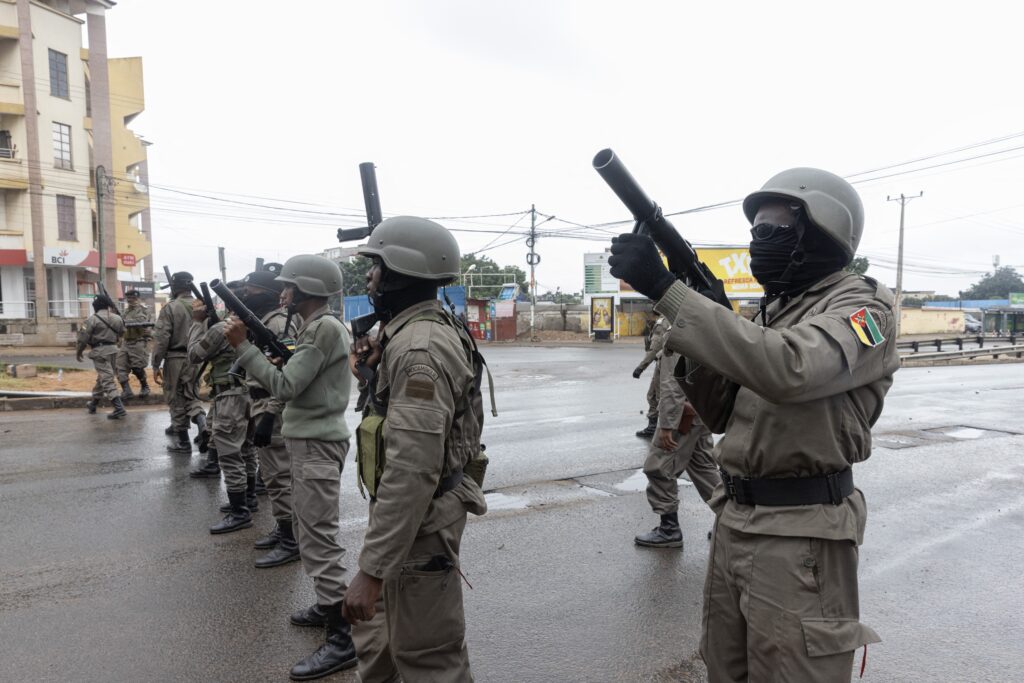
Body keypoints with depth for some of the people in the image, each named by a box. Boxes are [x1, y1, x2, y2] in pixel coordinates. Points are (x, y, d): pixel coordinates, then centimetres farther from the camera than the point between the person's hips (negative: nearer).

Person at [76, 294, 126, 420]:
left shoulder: (92, 319, -10)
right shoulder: (117, 318, 6)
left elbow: (84, 338, -8)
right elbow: (121, 334, 13)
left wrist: (78, 352, 6)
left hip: (100, 351, -6)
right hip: (113, 349, 6)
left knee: (107, 380, -8)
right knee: (102, 377, 20)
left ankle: (119, 409, -17)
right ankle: (93, 404, 35)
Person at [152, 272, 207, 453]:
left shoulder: (170, 308, -9)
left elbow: (161, 339, -12)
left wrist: (156, 365, -6)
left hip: (175, 360, -4)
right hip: (195, 359, 4)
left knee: (177, 400, 7)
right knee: (191, 396, 18)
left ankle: (183, 442, 12)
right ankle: (203, 424, -7)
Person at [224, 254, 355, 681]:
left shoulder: (325, 328, -17)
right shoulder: (316, 327, 14)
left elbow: (285, 386, -20)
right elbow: (295, 381, 14)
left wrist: (242, 346, -17)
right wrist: (252, 344, 6)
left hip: (317, 446, -11)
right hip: (308, 441, 11)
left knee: (319, 538, -8)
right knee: (309, 530, 19)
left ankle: (343, 638, -2)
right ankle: (329, 605, 32)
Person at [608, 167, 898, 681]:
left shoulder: (861, 306, -11)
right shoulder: (771, 311, 13)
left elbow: (786, 368, -33)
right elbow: (722, 416, 12)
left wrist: (665, 289, -33)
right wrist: (706, 326, -3)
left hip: (799, 536, -7)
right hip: (733, 519, 8)